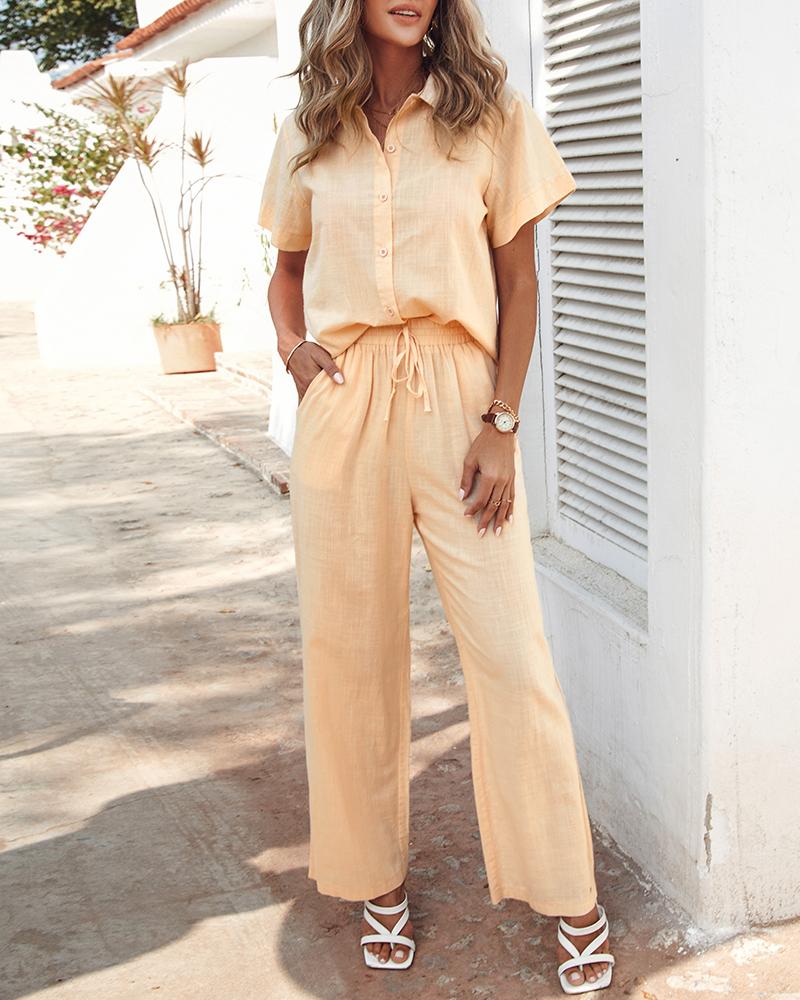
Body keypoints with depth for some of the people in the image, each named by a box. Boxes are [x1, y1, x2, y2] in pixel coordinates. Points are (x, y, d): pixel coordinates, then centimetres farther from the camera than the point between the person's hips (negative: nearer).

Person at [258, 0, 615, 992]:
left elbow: (519, 283, 3)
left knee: (509, 647, -3)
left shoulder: (490, 113, 3)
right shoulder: (308, 134, 10)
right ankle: (379, 879, 25)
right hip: (341, 404, 3)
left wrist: (501, 423, -6)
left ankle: (569, 896, 13)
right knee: (350, 649, 7)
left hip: (455, 398, -2)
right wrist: (291, 345, 1)